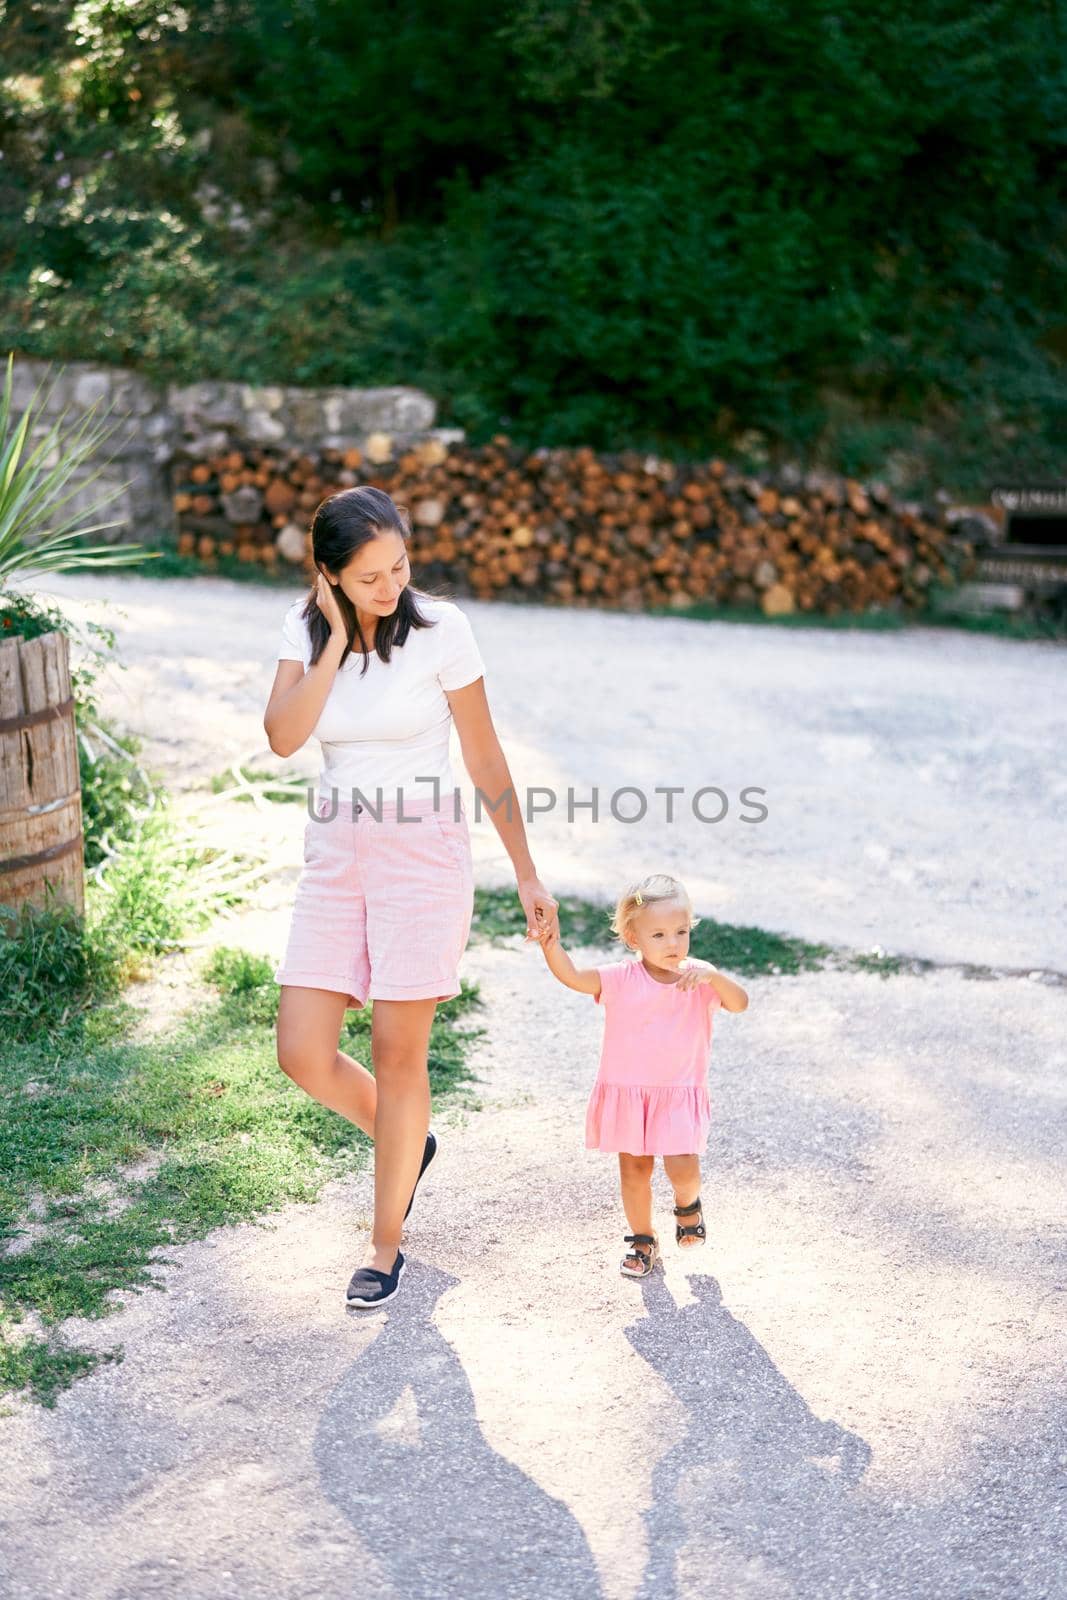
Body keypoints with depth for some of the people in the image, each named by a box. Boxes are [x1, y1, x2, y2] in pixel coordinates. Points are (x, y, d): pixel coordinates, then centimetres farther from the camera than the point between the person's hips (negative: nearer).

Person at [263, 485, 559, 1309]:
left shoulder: (440, 628, -10)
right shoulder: (306, 627, 1)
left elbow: (486, 758, -4)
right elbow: (283, 736, -14)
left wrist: (528, 875, -2)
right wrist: (338, 638, -16)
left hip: (424, 851, -4)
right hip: (336, 855, 4)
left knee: (398, 1052, 0)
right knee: (303, 1054, 1)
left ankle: (386, 1246, 18)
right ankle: (407, 1143, 32)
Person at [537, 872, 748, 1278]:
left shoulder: (699, 978, -7)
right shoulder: (621, 979, -8)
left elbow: (739, 1003, -20)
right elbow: (571, 976, -17)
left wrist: (713, 976, -38)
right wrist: (551, 945, -34)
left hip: (679, 1093, -1)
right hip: (627, 1092, 1)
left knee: (682, 1168, -14)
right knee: (633, 1170, 10)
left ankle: (688, 1203, 22)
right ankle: (643, 1241, 31)